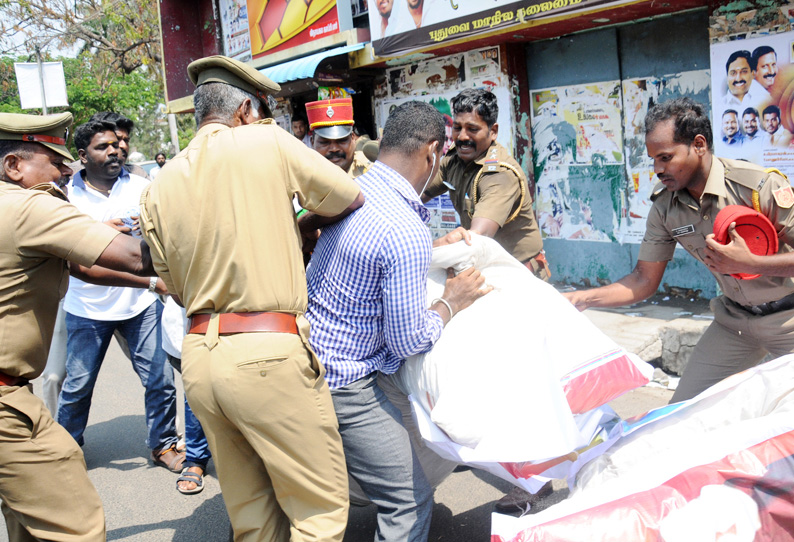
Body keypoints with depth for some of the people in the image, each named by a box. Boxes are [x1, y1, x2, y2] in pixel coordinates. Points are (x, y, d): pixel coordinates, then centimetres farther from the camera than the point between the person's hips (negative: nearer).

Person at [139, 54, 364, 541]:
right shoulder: (266, 142, -4)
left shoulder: (158, 189, 11)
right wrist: (298, 223, 21)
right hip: (269, 354, -6)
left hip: (199, 354, 7)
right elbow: (351, 198, 3)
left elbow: (178, 285, 16)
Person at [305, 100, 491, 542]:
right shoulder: (409, 232, -23)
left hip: (308, 351, 9)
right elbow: (408, 340, -18)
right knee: (410, 498, 3)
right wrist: (452, 303, -2)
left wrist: (438, 248, 24)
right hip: (344, 382, -9)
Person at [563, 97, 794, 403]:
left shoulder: (761, 185, -23)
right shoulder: (665, 207, -8)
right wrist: (582, 299, -15)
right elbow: (644, 280, -3)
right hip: (735, 318, 4)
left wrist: (749, 263, -30)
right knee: (683, 413, 1)